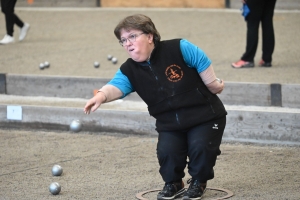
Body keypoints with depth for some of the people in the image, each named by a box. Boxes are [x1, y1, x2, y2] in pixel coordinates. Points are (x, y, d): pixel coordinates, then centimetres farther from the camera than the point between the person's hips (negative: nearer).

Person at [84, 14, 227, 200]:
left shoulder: (179, 49, -19)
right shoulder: (129, 71, -9)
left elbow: (203, 62, -8)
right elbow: (116, 86, -27)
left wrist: (214, 85, 0)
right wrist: (101, 95, -49)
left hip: (205, 115, -3)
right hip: (170, 124, 3)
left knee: (200, 147, -24)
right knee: (166, 151, -21)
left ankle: (198, 182, 8)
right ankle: (173, 183, 11)